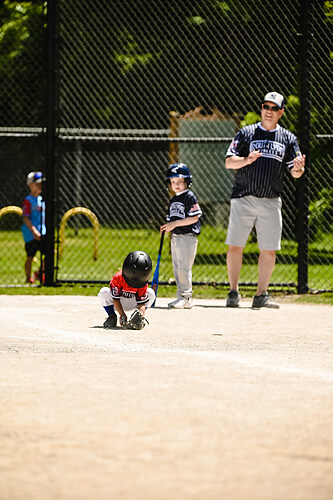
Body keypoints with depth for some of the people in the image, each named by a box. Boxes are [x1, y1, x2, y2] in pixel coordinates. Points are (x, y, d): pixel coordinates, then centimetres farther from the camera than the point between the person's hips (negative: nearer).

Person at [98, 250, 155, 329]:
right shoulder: (117, 278, -31)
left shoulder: (143, 284, -24)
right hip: (117, 305, -1)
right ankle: (112, 317, -7)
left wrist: (141, 315, -46)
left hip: (132, 304, 1)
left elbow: (142, 303, -26)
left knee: (151, 293, -22)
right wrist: (122, 315, -36)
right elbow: (116, 299, -27)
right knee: (104, 292, -32)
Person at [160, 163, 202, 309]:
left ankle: (186, 297, -11)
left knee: (184, 268, -13)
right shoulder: (173, 200, 17)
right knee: (177, 269, 10)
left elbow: (194, 218, -16)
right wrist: (167, 227, 2)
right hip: (175, 237, 9)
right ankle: (181, 296, 15)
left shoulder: (189, 197, -8)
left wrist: (175, 224, -18)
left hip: (187, 237, -9)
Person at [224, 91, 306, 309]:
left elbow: (295, 173, 6)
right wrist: (246, 160, -19)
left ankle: (261, 295, 7)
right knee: (235, 246, -4)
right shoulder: (246, 133, 6)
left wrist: (298, 168, -18)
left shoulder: (288, 138, 10)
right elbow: (229, 162, 1)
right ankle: (234, 293, 6)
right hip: (243, 199, -1)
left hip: (271, 202, 1)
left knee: (269, 250, -1)